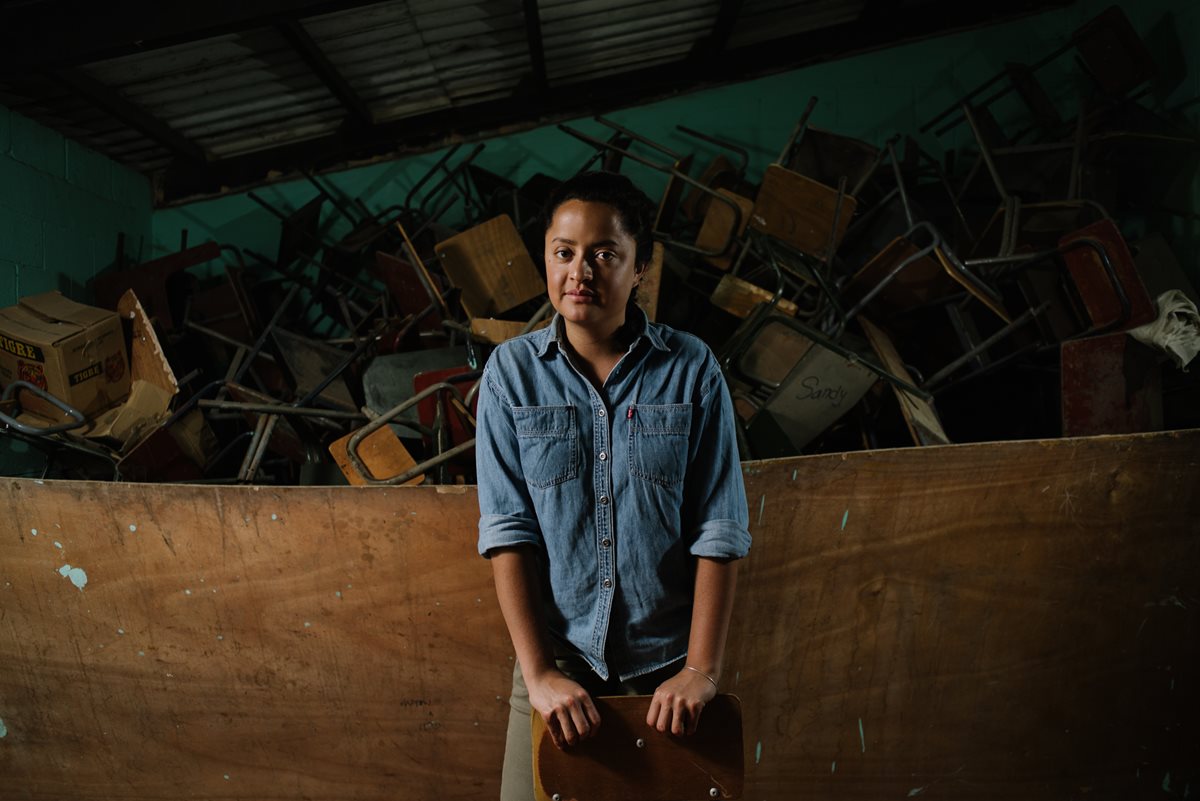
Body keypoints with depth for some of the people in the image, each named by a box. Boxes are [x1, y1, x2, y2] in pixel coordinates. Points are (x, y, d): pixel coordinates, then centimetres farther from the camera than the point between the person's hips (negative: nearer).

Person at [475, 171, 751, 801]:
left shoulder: (693, 369, -6)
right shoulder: (511, 371, -4)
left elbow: (720, 531, -7)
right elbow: (507, 530, -8)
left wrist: (701, 670, -12)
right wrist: (538, 671, -13)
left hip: (669, 665, 0)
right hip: (558, 661, 0)